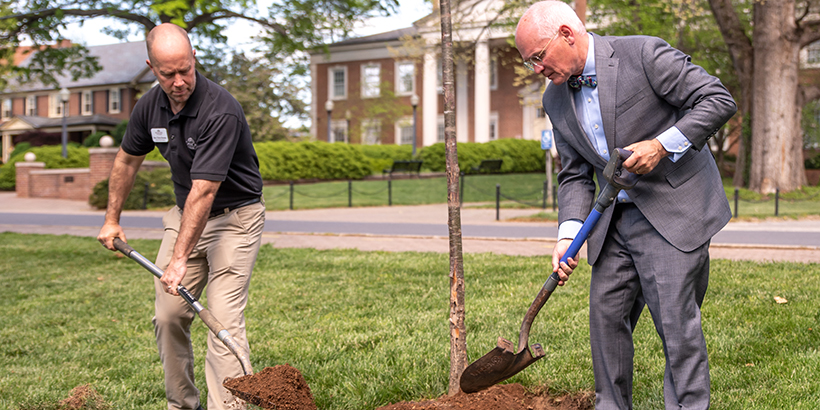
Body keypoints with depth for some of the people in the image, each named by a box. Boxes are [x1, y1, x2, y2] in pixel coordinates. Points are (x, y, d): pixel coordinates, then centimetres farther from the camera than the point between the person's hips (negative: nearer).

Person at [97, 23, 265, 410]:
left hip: (234, 217, -6)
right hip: (185, 214, 7)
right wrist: (112, 219, 18)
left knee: (224, 317, -15)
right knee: (168, 314, 5)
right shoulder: (150, 106, -5)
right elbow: (127, 160, 14)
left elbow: (204, 191, -31)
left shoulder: (221, 111, -28)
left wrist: (180, 259, -32)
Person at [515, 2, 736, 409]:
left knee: (675, 320, -7)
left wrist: (661, 146, -22)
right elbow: (574, 175, 8)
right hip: (615, 221, 6)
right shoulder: (555, 100, 6)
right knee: (606, 313, 7)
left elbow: (718, 100, -13)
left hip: (673, 211, -6)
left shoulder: (644, 54, -14)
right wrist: (568, 235, -6)